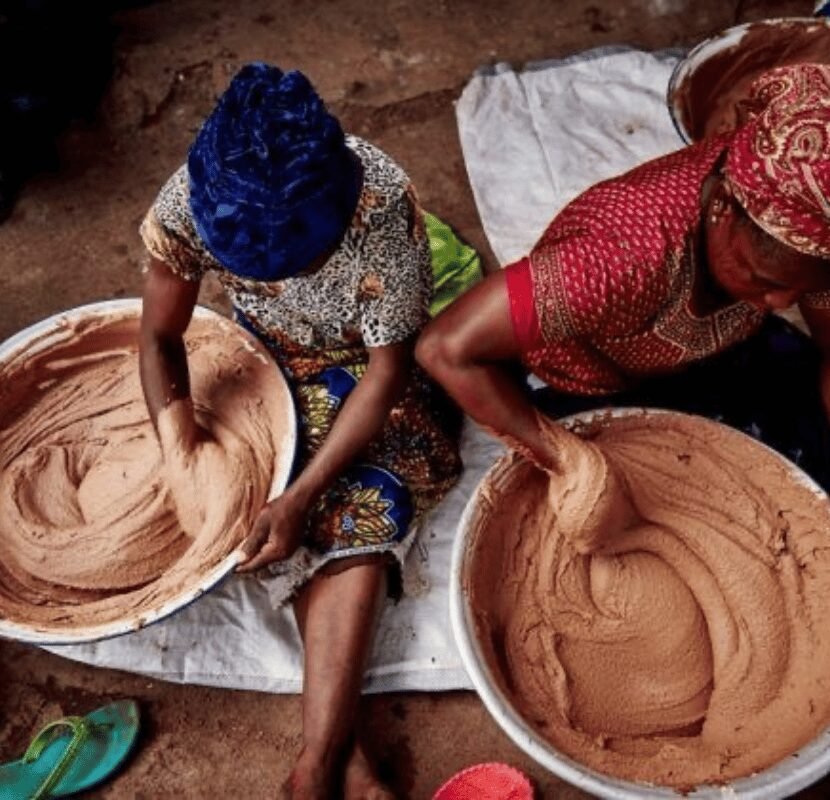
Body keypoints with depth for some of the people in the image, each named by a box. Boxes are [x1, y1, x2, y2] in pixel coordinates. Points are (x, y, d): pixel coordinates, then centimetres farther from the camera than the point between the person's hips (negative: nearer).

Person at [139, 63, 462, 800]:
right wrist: (187, 456, -25)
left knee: (359, 519, -25)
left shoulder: (382, 207, -34)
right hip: (269, 365, 2)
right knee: (327, 532, -18)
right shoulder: (193, 197, -26)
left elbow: (387, 373, -26)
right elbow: (160, 338, -13)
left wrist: (299, 498, -30)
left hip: (365, 373, -2)